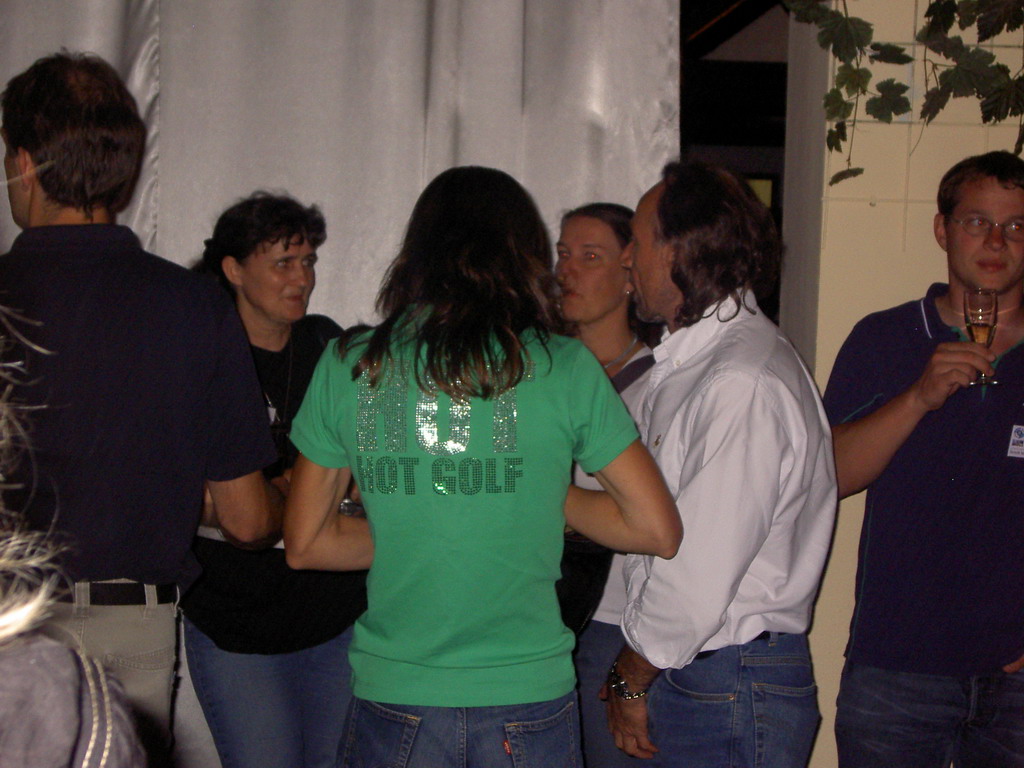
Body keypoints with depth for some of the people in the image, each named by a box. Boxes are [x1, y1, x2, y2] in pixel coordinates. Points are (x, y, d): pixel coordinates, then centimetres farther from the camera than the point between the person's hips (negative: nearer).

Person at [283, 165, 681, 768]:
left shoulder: (347, 367, -1)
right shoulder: (564, 368, -6)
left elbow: (306, 543, 6)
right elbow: (659, 530, -2)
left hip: (393, 701, 1)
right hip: (528, 702, -1)